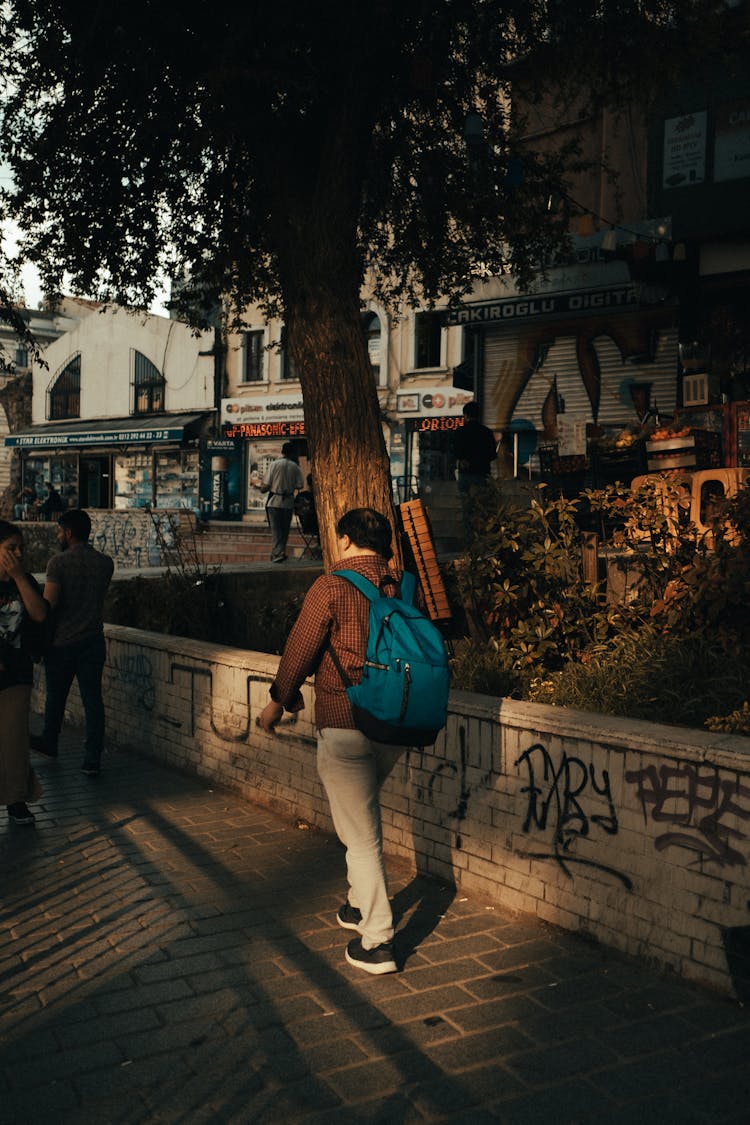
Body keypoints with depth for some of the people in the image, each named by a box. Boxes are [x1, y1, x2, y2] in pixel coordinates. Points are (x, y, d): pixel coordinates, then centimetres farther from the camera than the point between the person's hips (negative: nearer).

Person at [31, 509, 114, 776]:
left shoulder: (58, 562, -13)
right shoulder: (105, 563, 0)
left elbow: (48, 603, -18)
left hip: (61, 643, -3)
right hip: (93, 642, 3)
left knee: (55, 697, 17)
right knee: (93, 699, 5)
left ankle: (49, 742, 38)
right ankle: (93, 759, 3)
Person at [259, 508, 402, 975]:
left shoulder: (331, 587, -13)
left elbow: (300, 650, -6)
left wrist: (280, 700, 11)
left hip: (344, 724, -6)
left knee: (360, 832, 2)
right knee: (366, 811, 27)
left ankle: (377, 941, 8)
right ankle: (362, 902, 37)